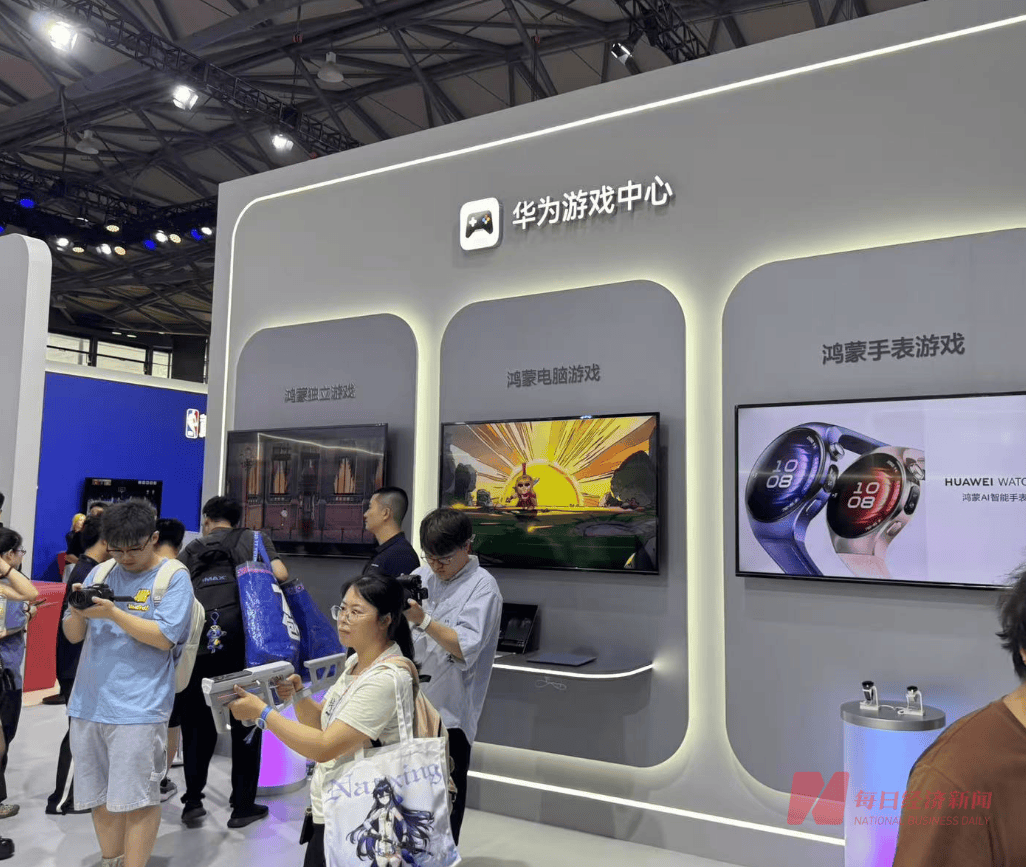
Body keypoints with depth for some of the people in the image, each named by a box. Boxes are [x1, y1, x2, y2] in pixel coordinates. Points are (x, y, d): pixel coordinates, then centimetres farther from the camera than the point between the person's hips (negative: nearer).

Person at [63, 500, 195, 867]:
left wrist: (112, 613, -20)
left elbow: (165, 638, -14)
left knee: (136, 800, -1)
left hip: (138, 709, -6)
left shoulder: (174, 578, -5)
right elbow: (73, 635, 12)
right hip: (88, 704, 6)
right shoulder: (101, 573, 10)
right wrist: (78, 612, -10)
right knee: (101, 795, 16)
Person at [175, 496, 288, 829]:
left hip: (196, 647, 2)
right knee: (246, 723, 11)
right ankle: (242, 806, 17)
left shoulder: (192, 548, 17)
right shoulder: (254, 539, 10)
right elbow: (280, 574, -6)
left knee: (198, 725, 18)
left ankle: (193, 799, 14)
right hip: (239, 643, -2)